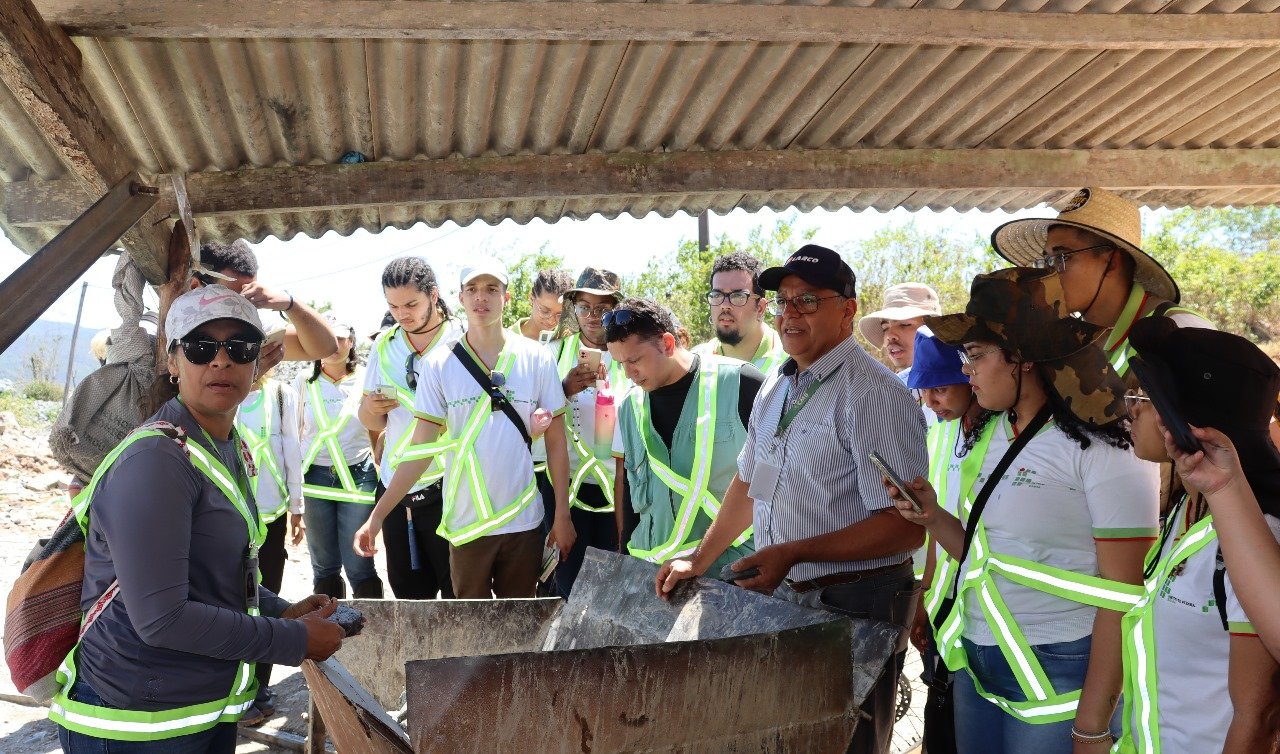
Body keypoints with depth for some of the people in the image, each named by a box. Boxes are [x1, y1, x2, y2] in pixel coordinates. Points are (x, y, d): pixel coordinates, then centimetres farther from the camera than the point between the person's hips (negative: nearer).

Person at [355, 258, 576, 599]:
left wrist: (563, 513, 0)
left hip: (524, 521, 0)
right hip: (465, 523, 0)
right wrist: (377, 514, -9)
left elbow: (556, 443, 2)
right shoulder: (439, 364, -3)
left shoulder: (537, 359, -3)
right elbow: (421, 448, -3)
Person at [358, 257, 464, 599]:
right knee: (407, 593, 14)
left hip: (445, 491, -4)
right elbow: (373, 423, 12)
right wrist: (370, 408, -10)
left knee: (459, 593, 2)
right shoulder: (384, 346, 8)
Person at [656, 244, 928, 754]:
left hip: (852, 608, -8)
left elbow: (907, 527, -22)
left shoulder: (874, 395, -18)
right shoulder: (776, 387, 9)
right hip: (780, 598, 8)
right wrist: (699, 561, 17)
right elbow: (750, 483, 20)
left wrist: (794, 553, -25)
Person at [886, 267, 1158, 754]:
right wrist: (934, 518, -5)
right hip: (974, 663, 7)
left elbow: (1123, 598, -15)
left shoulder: (1103, 449, -14)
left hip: (1057, 675, -7)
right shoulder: (992, 436, 6)